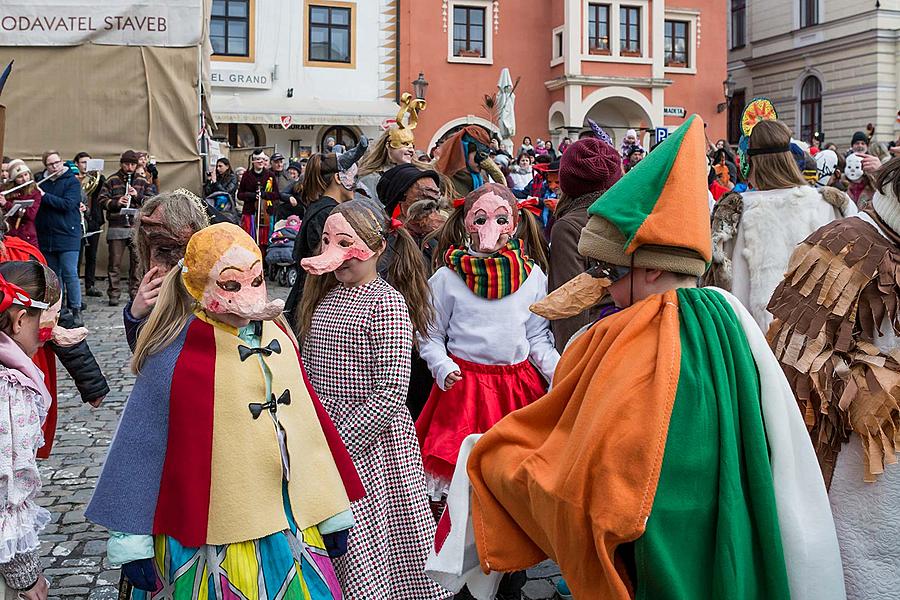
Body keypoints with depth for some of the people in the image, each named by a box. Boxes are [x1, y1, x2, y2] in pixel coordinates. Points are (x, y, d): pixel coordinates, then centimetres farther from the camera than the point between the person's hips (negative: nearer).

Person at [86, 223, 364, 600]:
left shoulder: (278, 334, 2)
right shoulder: (177, 355, -12)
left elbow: (308, 422, 6)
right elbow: (140, 448, -8)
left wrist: (333, 510, 9)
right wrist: (131, 543, -7)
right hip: (208, 537, -4)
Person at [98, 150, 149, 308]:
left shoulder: (142, 181, 13)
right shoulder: (112, 180, 7)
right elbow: (102, 200, 2)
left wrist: (138, 195, -7)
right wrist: (116, 202, -16)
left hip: (137, 225, 2)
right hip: (117, 226, -2)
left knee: (137, 261, 4)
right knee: (115, 263, 0)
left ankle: (135, 293, 14)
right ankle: (114, 294, 6)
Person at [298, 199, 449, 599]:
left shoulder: (387, 303, -13)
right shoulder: (323, 298, 10)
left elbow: (390, 394, -19)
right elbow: (308, 374, 14)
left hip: (371, 445, -7)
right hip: (322, 438, 7)